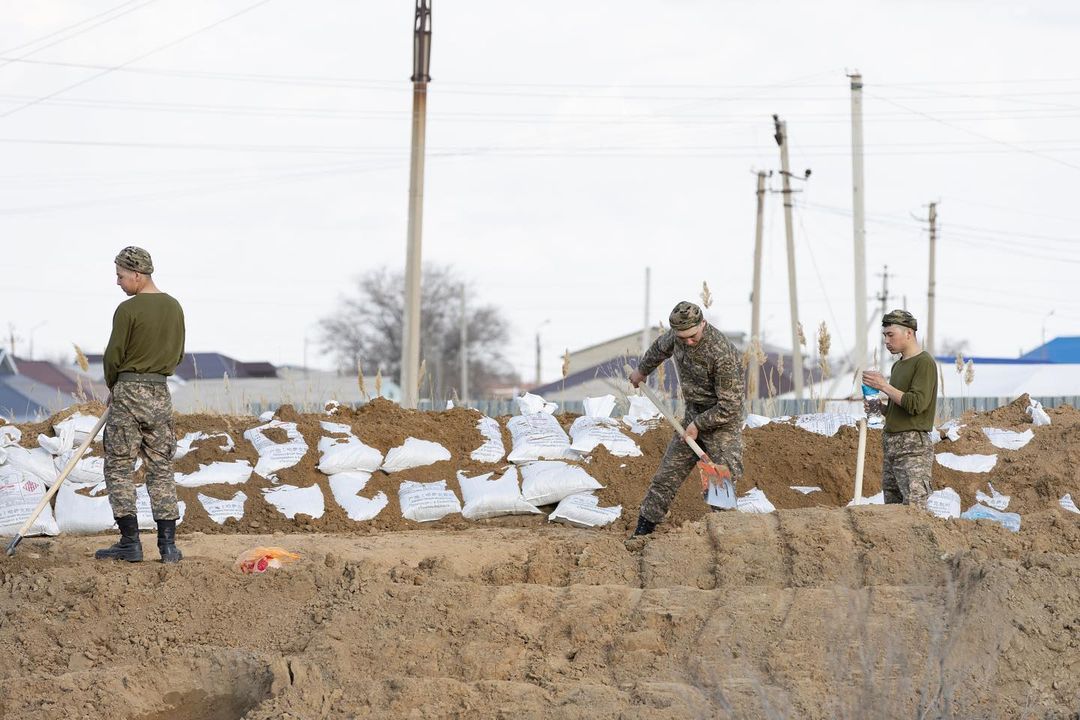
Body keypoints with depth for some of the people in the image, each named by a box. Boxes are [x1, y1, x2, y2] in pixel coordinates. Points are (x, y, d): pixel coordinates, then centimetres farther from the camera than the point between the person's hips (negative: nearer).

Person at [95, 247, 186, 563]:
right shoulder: (174, 308, 7)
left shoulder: (128, 310, -13)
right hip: (161, 394, 6)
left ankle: (130, 542, -3)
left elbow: (113, 356, -9)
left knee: (118, 468, 2)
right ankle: (168, 544, 3)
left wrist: (112, 386, 9)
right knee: (161, 469, 9)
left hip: (128, 392, -6)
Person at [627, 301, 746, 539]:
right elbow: (661, 347, 21)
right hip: (694, 416, 7)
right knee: (667, 475, 8)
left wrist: (698, 425, -16)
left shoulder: (722, 354, -30)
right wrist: (641, 370, 36)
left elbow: (730, 406, -24)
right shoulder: (679, 336, -7)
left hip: (722, 421, -7)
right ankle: (642, 532, 14)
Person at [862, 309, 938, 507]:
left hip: (913, 447, -9)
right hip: (891, 446, 9)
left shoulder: (924, 363, -8)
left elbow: (917, 404, -19)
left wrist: (884, 386, -13)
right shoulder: (898, 366, 20)